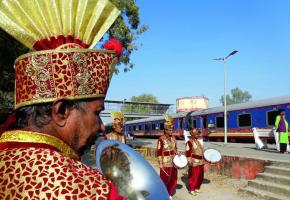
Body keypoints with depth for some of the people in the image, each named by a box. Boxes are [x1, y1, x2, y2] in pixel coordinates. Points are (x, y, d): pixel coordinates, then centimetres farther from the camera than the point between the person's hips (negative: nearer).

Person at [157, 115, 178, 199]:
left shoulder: (173, 138, 7)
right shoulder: (161, 139, -12)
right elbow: (159, 152, -13)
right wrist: (160, 164, -15)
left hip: (173, 162, 6)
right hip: (165, 163, -6)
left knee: (173, 179, 12)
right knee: (165, 180, 3)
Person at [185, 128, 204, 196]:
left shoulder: (198, 141, 12)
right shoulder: (189, 142, -14)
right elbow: (188, 153, -17)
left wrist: (203, 159, 19)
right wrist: (189, 162, -21)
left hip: (200, 161, 9)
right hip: (194, 162, -8)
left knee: (200, 176, 14)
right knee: (193, 176, 0)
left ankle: (196, 188, 28)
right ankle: (192, 189, 12)